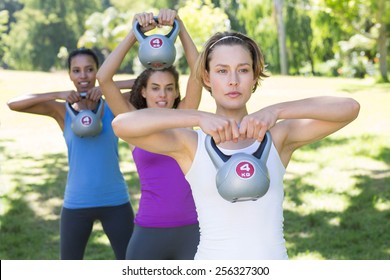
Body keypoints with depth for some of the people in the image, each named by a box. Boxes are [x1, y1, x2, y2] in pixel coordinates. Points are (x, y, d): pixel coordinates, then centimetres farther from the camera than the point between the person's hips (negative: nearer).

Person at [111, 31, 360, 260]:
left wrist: (275, 111, -24)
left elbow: (349, 108, -12)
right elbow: (122, 125, -19)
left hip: (273, 260, 1)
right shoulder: (190, 145, -5)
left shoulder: (278, 137, -2)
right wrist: (199, 117, -29)